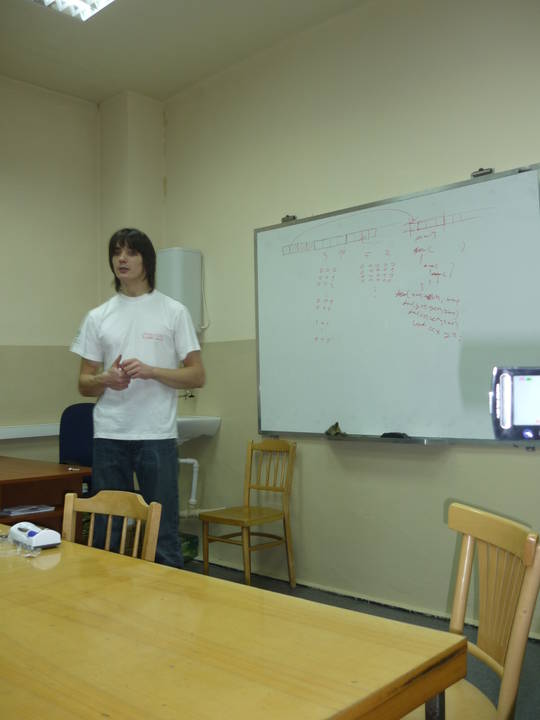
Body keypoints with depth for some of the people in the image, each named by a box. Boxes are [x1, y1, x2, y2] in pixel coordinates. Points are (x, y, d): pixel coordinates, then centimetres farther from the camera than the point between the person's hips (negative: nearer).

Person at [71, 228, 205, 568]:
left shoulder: (174, 311, 0)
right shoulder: (98, 317, 9)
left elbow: (197, 376, -2)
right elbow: (84, 383, 10)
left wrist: (150, 371, -17)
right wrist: (106, 379, -13)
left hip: (157, 435, -3)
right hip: (109, 436, 3)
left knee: (163, 530, 5)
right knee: (107, 533, 12)